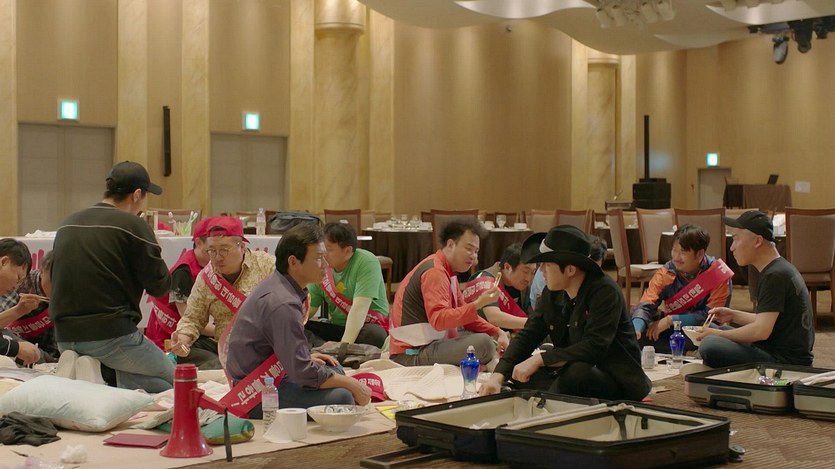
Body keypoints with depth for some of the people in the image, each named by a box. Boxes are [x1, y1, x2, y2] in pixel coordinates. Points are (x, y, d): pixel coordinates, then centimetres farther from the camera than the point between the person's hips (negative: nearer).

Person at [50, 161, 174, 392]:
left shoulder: (67, 225, 13)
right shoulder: (134, 226, -8)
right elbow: (159, 286, -6)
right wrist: (158, 256, 15)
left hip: (65, 336, 7)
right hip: (111, 332, -7)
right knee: (171, 381, 9)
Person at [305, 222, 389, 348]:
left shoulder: (367, 262, -18)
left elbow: (359, 308, -27)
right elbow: (308, 309, -2)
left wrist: (345, 345, -35)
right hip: (336, 327, 5)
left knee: (374, 334, -38)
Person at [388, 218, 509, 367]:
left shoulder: (447, 271, 18)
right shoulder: (434, 272, -15)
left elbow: (463, 315, 17)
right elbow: (439, 320, -28)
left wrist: (498, 332, 4)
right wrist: (478, 304, -32)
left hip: (429, 345, 11)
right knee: (482, 343, -25)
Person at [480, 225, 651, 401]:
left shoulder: (606, 292, -18)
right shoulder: (552, 294, 4)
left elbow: (595, 347, -28)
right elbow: (527, 335, 0)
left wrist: (539, 359, -27)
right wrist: (497, 377, -16)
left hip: (617, 382, -7)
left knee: (576, 372, -36)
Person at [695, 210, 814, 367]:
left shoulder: (775, 276, -17)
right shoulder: (779, 269, 16)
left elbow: (761, 331, -23)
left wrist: (719, 334, -11)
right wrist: (734, 316, 14)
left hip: (785, 360, -11)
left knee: (710, 346, -27)